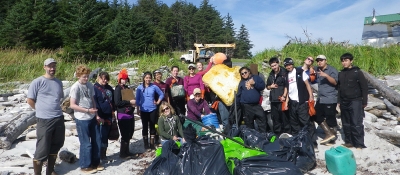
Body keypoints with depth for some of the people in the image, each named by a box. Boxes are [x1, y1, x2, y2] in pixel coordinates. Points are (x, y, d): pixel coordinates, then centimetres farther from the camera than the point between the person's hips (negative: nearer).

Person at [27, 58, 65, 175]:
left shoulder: (59, 82, 10)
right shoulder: (37, 82, -6)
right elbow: (30, 100, -4)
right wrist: (42, 110, 3)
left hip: (59, 118, 6)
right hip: (44, 120, -6)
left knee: (55, 147, 16)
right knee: (42, 149, -2)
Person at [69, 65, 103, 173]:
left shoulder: (90, 85, 6)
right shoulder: (75, 87, -13)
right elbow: (72, 105, -15)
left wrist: (96, 115, 8)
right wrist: (88, 110, -19)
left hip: (92, 118, 7)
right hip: (82, 119, -7)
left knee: (96, 141, 14)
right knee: (86, 143, 4)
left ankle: (95, 163, 30)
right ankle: (85, 166, 21)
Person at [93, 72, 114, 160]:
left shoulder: (109, 88, 12)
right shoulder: (95, 88, -9)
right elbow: (94, 103, -13)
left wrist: (112, 111, 15)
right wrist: (97, 115, -17)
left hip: (108, 115, 7)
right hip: (99, 116, -6)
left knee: (105, 136, 13)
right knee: (99, 136, 0)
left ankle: (103, 154, 25)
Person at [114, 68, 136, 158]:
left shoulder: (127, 88, 16)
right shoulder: (118, 89, -8)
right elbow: (117, 102, -18)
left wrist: (133, 103, 6)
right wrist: (129, 102, -17)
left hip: (130, 114, 8)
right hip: (123, 115, -8)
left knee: (130, 133, 14)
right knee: (125, 134, -3)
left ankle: (126, 151, 28)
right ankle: (123, 153, 10)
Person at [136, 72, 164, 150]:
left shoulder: (154, 87, 0)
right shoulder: (140, 87, 0)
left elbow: (161, 94, 12)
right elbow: (137, 99, 4)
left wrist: (158, 102, 3)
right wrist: (138, 109, 2)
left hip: (152, 109, 0)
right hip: (144, 110, 0)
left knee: (152, 126, 4)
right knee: (145, 127, 7)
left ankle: (152, 144, 13)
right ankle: (146, 144, 17)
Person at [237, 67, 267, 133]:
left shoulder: (256, 77, 10)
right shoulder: (241, 82, 13)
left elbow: (263, 86, 0)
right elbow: (238, 94, 13)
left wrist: (254, 83, -12)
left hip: (257, 104, -1)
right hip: (246, 105, 1)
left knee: (262, 119, -4)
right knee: (249, 122, 7)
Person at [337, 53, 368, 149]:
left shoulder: (357, 72, -6)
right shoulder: (341, 73, 9)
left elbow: (364, 87, -6)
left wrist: (364, 102, -7)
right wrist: (339, 101, 13)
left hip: (355, 102, -6)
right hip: (344, 102, 6)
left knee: (356, 124, -6)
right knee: (346, 124, 11)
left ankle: (359, 144, 3)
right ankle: (349, 141, 22)